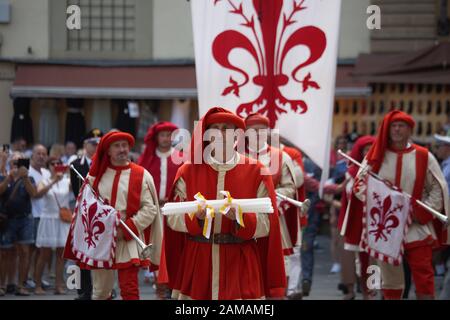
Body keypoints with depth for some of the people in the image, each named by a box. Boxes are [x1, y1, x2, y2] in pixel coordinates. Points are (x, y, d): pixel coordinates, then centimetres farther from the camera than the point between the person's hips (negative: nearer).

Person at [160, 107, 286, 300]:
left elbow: (266, 222, -3)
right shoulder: (188, 171, 7)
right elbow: (173, 216, 2)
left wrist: (240, 216, -21)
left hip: (240, 266, -1)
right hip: (196, 264, 1)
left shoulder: (256, 172, 3)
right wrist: (195, 215, -18)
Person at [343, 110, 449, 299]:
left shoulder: (423, 157, 1)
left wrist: (422, 212, -9)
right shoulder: (376, 156, 6)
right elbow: (359, 185, 4)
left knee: (424, 276, -9)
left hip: (417, 228, -2)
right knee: (390, 277, 10)